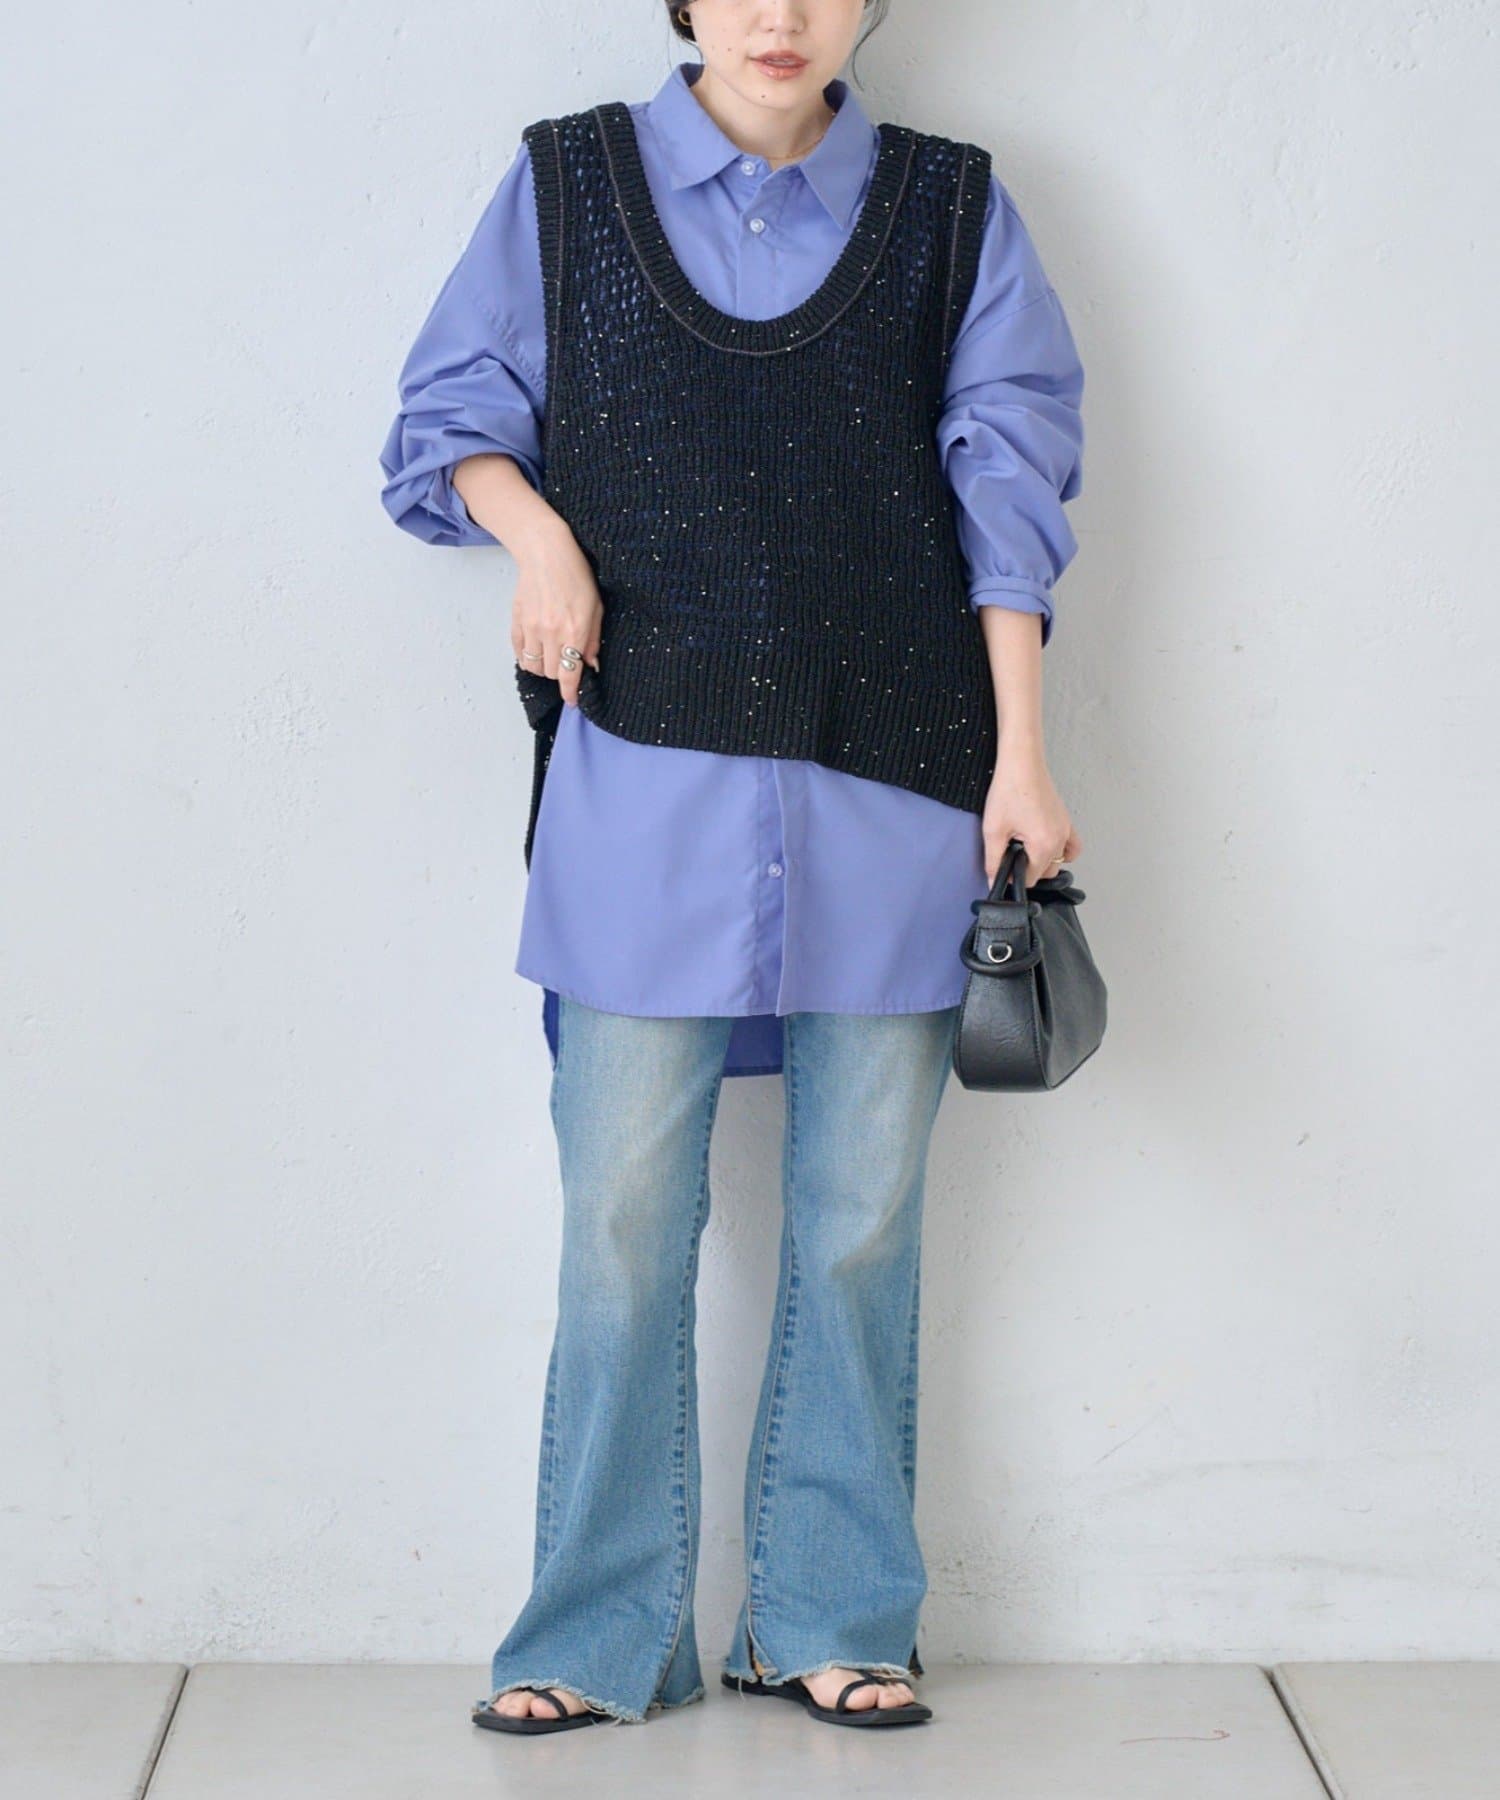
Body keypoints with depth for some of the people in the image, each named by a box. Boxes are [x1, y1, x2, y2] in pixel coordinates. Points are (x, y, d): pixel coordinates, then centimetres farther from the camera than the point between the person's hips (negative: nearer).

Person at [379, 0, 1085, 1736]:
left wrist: (1018, 755, 0)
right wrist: (534, 526, -7)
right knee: (624, 1218, 0)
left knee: (860, 1220, 6)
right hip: (643, 780, -1)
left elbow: (1007, 479, 7)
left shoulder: (950, 209, 10)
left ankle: (831, 1617, 21)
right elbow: (453, 413, 15)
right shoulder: (565, 184, 8)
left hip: (889, 788, 1)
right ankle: (601, 1636, 14)